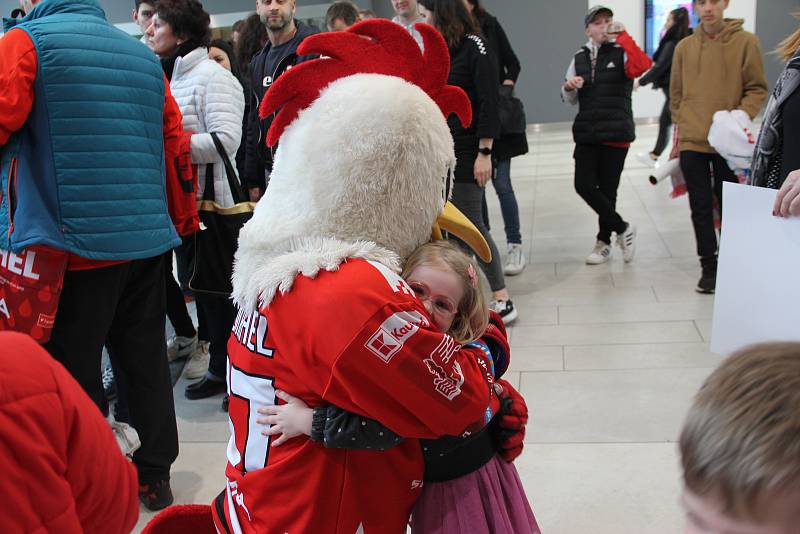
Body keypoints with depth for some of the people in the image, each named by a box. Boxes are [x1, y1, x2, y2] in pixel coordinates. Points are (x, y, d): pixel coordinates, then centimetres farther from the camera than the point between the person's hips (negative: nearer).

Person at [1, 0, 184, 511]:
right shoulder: (144, 55, 14)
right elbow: (174, 143, 14)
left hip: (74, 243, -6)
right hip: (147, 240, 6)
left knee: (73, 374, 6)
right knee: (146, 361, 15)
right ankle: (155, 475, 27)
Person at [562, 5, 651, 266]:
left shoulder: (621, 53, 0)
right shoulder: (579, 58, 11)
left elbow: (642, 67, -24)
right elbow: (570, 101, 18)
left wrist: (622, 36, -19)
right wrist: (569, 87, -4)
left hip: (616, 132, -4)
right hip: (586, 133, 4)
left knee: (607, 188, 2)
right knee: (584, 185, -6)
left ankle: (604, 242, 21)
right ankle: (622, 228, 13)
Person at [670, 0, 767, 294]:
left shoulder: (745, 42, -3)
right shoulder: (684, 47, 7)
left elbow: (757, 89, -2)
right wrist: (678, 133, 9)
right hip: (691, 142, 2)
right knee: (700, 208, 4)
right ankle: (709, 267, 14)